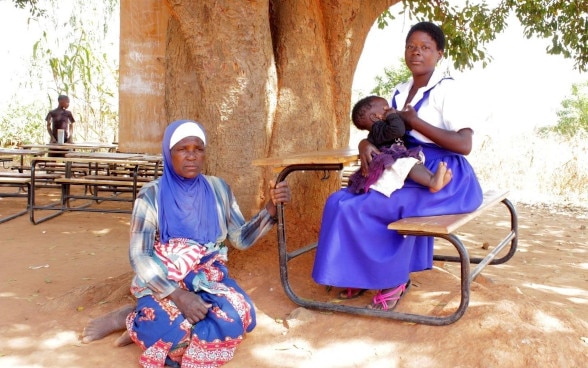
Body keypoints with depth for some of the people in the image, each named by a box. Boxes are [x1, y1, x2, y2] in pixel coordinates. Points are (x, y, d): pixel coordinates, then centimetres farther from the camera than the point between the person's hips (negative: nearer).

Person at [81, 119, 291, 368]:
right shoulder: (152, 195, -8)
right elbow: (139, 256, -13)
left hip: (209, 279, 5)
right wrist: (178, 295, -26)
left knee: (238, 317, -28)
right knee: (171, 332, -36)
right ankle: (130, 319, -3)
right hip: (162, 282, -4)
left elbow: (240, 238, 5)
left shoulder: (218, 189, 2)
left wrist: (270, 209, -13)